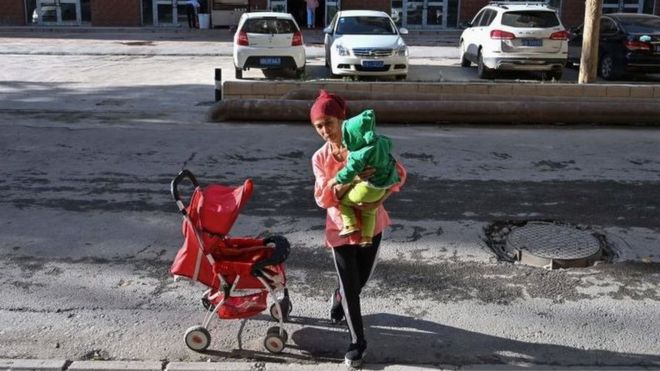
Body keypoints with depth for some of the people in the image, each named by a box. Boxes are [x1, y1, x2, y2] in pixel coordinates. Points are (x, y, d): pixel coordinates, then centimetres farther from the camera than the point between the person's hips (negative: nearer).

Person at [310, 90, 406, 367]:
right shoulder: (320, 158, -6)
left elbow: (399, 173, -10)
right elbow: (323, 198, -14)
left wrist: (379, 200, -24)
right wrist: (351, 180, -31)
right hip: (340, 227, 0)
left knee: (362, 277, 18)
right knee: (350, 286, 2)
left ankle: (339, 299, 52)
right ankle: (357, 342, 19)